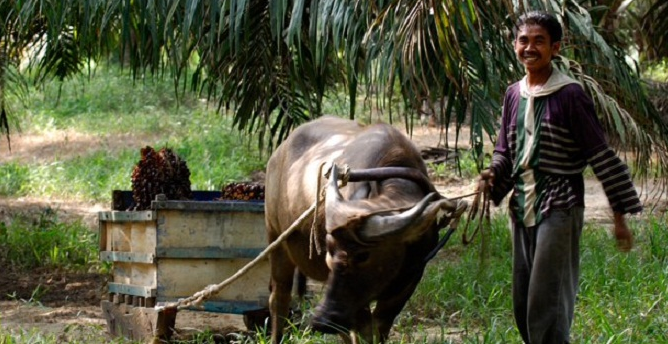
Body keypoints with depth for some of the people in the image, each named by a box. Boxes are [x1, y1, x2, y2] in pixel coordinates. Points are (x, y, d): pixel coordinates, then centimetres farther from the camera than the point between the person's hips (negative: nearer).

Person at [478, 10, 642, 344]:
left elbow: (601, 156, -9)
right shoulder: (513, 94, 9)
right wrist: (493, 178, -2)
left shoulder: (570, 95, -10)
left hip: (559, 207, -7)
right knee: (522, 304, 11)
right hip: (522, 207, 7)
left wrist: (620, 215, -10)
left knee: (548, 303, -10)